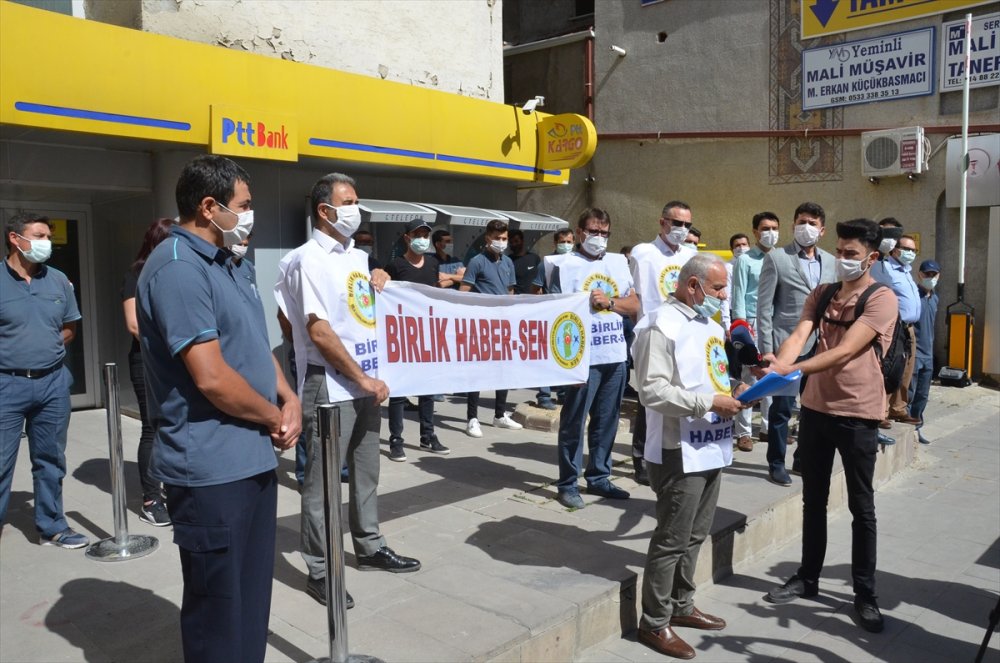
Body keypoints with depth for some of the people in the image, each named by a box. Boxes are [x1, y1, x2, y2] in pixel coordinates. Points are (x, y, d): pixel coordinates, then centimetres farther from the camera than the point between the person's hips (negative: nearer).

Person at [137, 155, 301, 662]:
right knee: (218, 603, 6)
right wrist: (275, 418, -9)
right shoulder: (178, 269, -18)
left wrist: (289, 400, 1)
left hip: (251, 458, 10)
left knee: (251, 596, 20)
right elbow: (211, 377, -24)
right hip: (212, 468, -9)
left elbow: (254, 344, 18)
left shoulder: (219, 263, 13)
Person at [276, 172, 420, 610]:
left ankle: (369, 547, 33)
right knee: (322, 480, 2)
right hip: (330, 385, -8)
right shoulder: (309, 260, -11)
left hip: (366, 382, 8)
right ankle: (318, 571, 13)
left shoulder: (357, 257, 13)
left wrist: (378, 286, 4)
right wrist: (362, 379, -16)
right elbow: (319, 331, -17)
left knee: (366, 471, 18)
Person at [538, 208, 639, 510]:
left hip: (615, 356, 6)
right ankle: (568, 484, 11)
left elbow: (634, 306, 14)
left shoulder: (619, 262, 13)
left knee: (606, 422, 13)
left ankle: (599, 477, 26)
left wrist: (609, 301, -7)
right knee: (574, 422, 1)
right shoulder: (566, 265, -5)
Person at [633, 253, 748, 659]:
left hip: (710, 448, 9)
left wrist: (732, 392, 5)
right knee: (671, 541, 1)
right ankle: (654, 623, 15)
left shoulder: (710, 325, 14)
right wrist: (711, 403, -22)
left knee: (695, 536, 19)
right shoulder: (662, 325, -16)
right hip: (679, 452, -9)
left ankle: (681, 606, 34)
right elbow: (653, 392, -23)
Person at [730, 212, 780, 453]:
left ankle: (768, 427, 20)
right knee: (748, 378, -1)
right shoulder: (745, 260, -2)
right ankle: (743, 432, 7)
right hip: (752, 323, -4)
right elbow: (739, 296, -5)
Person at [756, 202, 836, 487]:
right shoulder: (776, 258, -3)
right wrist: (766, 349, -11)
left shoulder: (830, 262, 11)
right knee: (782, 408, 2)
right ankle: (776, 464, 16)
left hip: (821, 346, 5)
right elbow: (764, 306, -6)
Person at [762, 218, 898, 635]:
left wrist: (790, 371, -35)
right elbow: (798, 337, -9)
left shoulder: (882, 299, -12)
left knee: (861, 508, 6)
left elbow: (845, 351, -23)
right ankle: (807, 577, 30)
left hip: (858, 414, -5)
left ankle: (865, 595, 20)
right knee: (813, 500, 15)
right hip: (815, 408, 5)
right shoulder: (820, 295, 7)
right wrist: (777, 363, -31)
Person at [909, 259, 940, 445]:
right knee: (908, 394, -4)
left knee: (922, 395, 13)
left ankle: (916, 427, 24)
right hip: (912, 353, -8)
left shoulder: (935, 297, 13)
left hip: (928, 354, 8)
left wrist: (930, 348, 21)